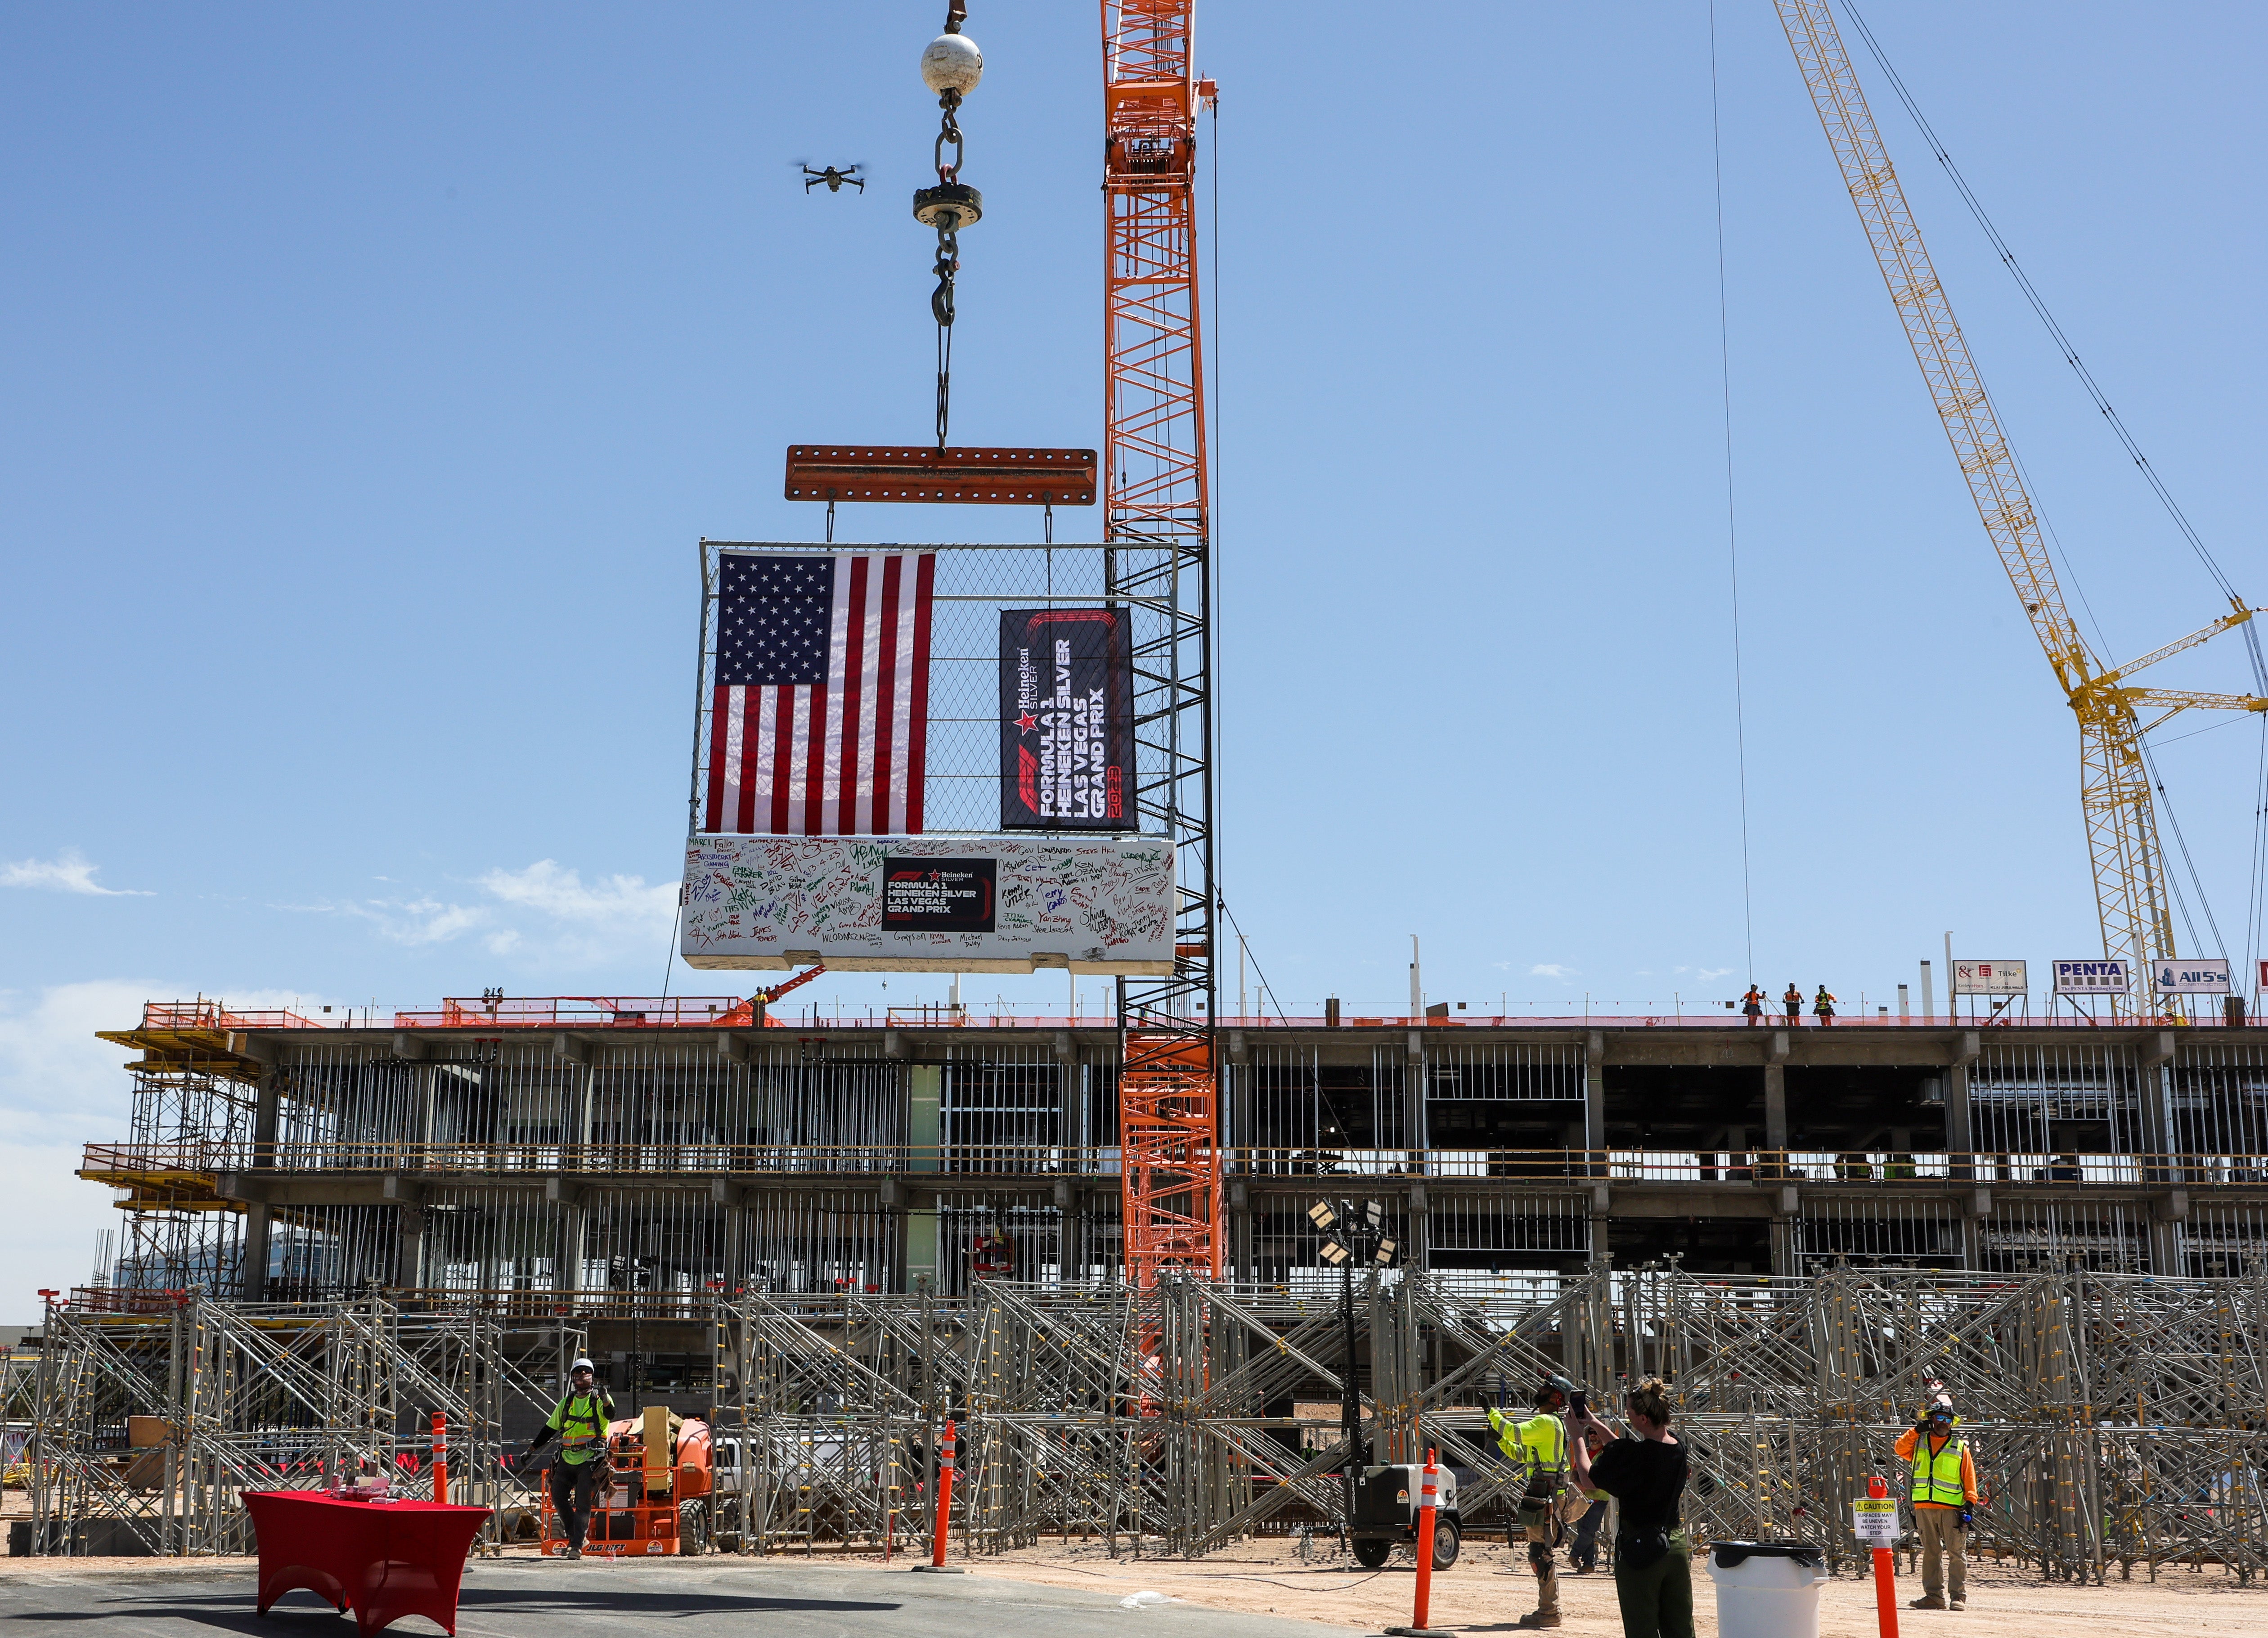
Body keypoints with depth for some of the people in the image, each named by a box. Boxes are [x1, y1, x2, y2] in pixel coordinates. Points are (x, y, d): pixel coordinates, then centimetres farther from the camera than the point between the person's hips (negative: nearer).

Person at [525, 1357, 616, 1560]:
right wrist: (532, 1449, 20)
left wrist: (606, 1400, -44)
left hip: (590, 1461, -5)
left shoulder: (600, 1400, 0)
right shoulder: (566, 1403, 15)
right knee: (558, 1498, 3)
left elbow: (609, 1414, -23)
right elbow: (550, 1429, 22)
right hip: (567, 1460, 6)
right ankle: (574, 1536, 19)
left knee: (583, 1503, -9)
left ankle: (577, 1545, -8)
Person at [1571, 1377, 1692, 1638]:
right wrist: (1598, 1426, 24)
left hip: (1639, 1548, -6)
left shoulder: (1631, 1453, -21)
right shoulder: (1679, 1451, 3)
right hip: (1677, 1545, 6)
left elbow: (1588, 1481, -11)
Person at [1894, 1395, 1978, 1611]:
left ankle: (1959, 1596, -1)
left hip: (1952, 1509, -2)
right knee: (1931, 1553, 6)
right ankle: (1933, 1595, 10)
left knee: (1957, 1553, -5)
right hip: (1924, 1508, 2)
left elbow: (1969, 1478, 7)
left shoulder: (1960, 1448, 9)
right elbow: (1901, 1449, -3)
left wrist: (1969, 1502, -4)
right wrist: (1917, 1430, -6)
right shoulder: (1919, 1443, 13)